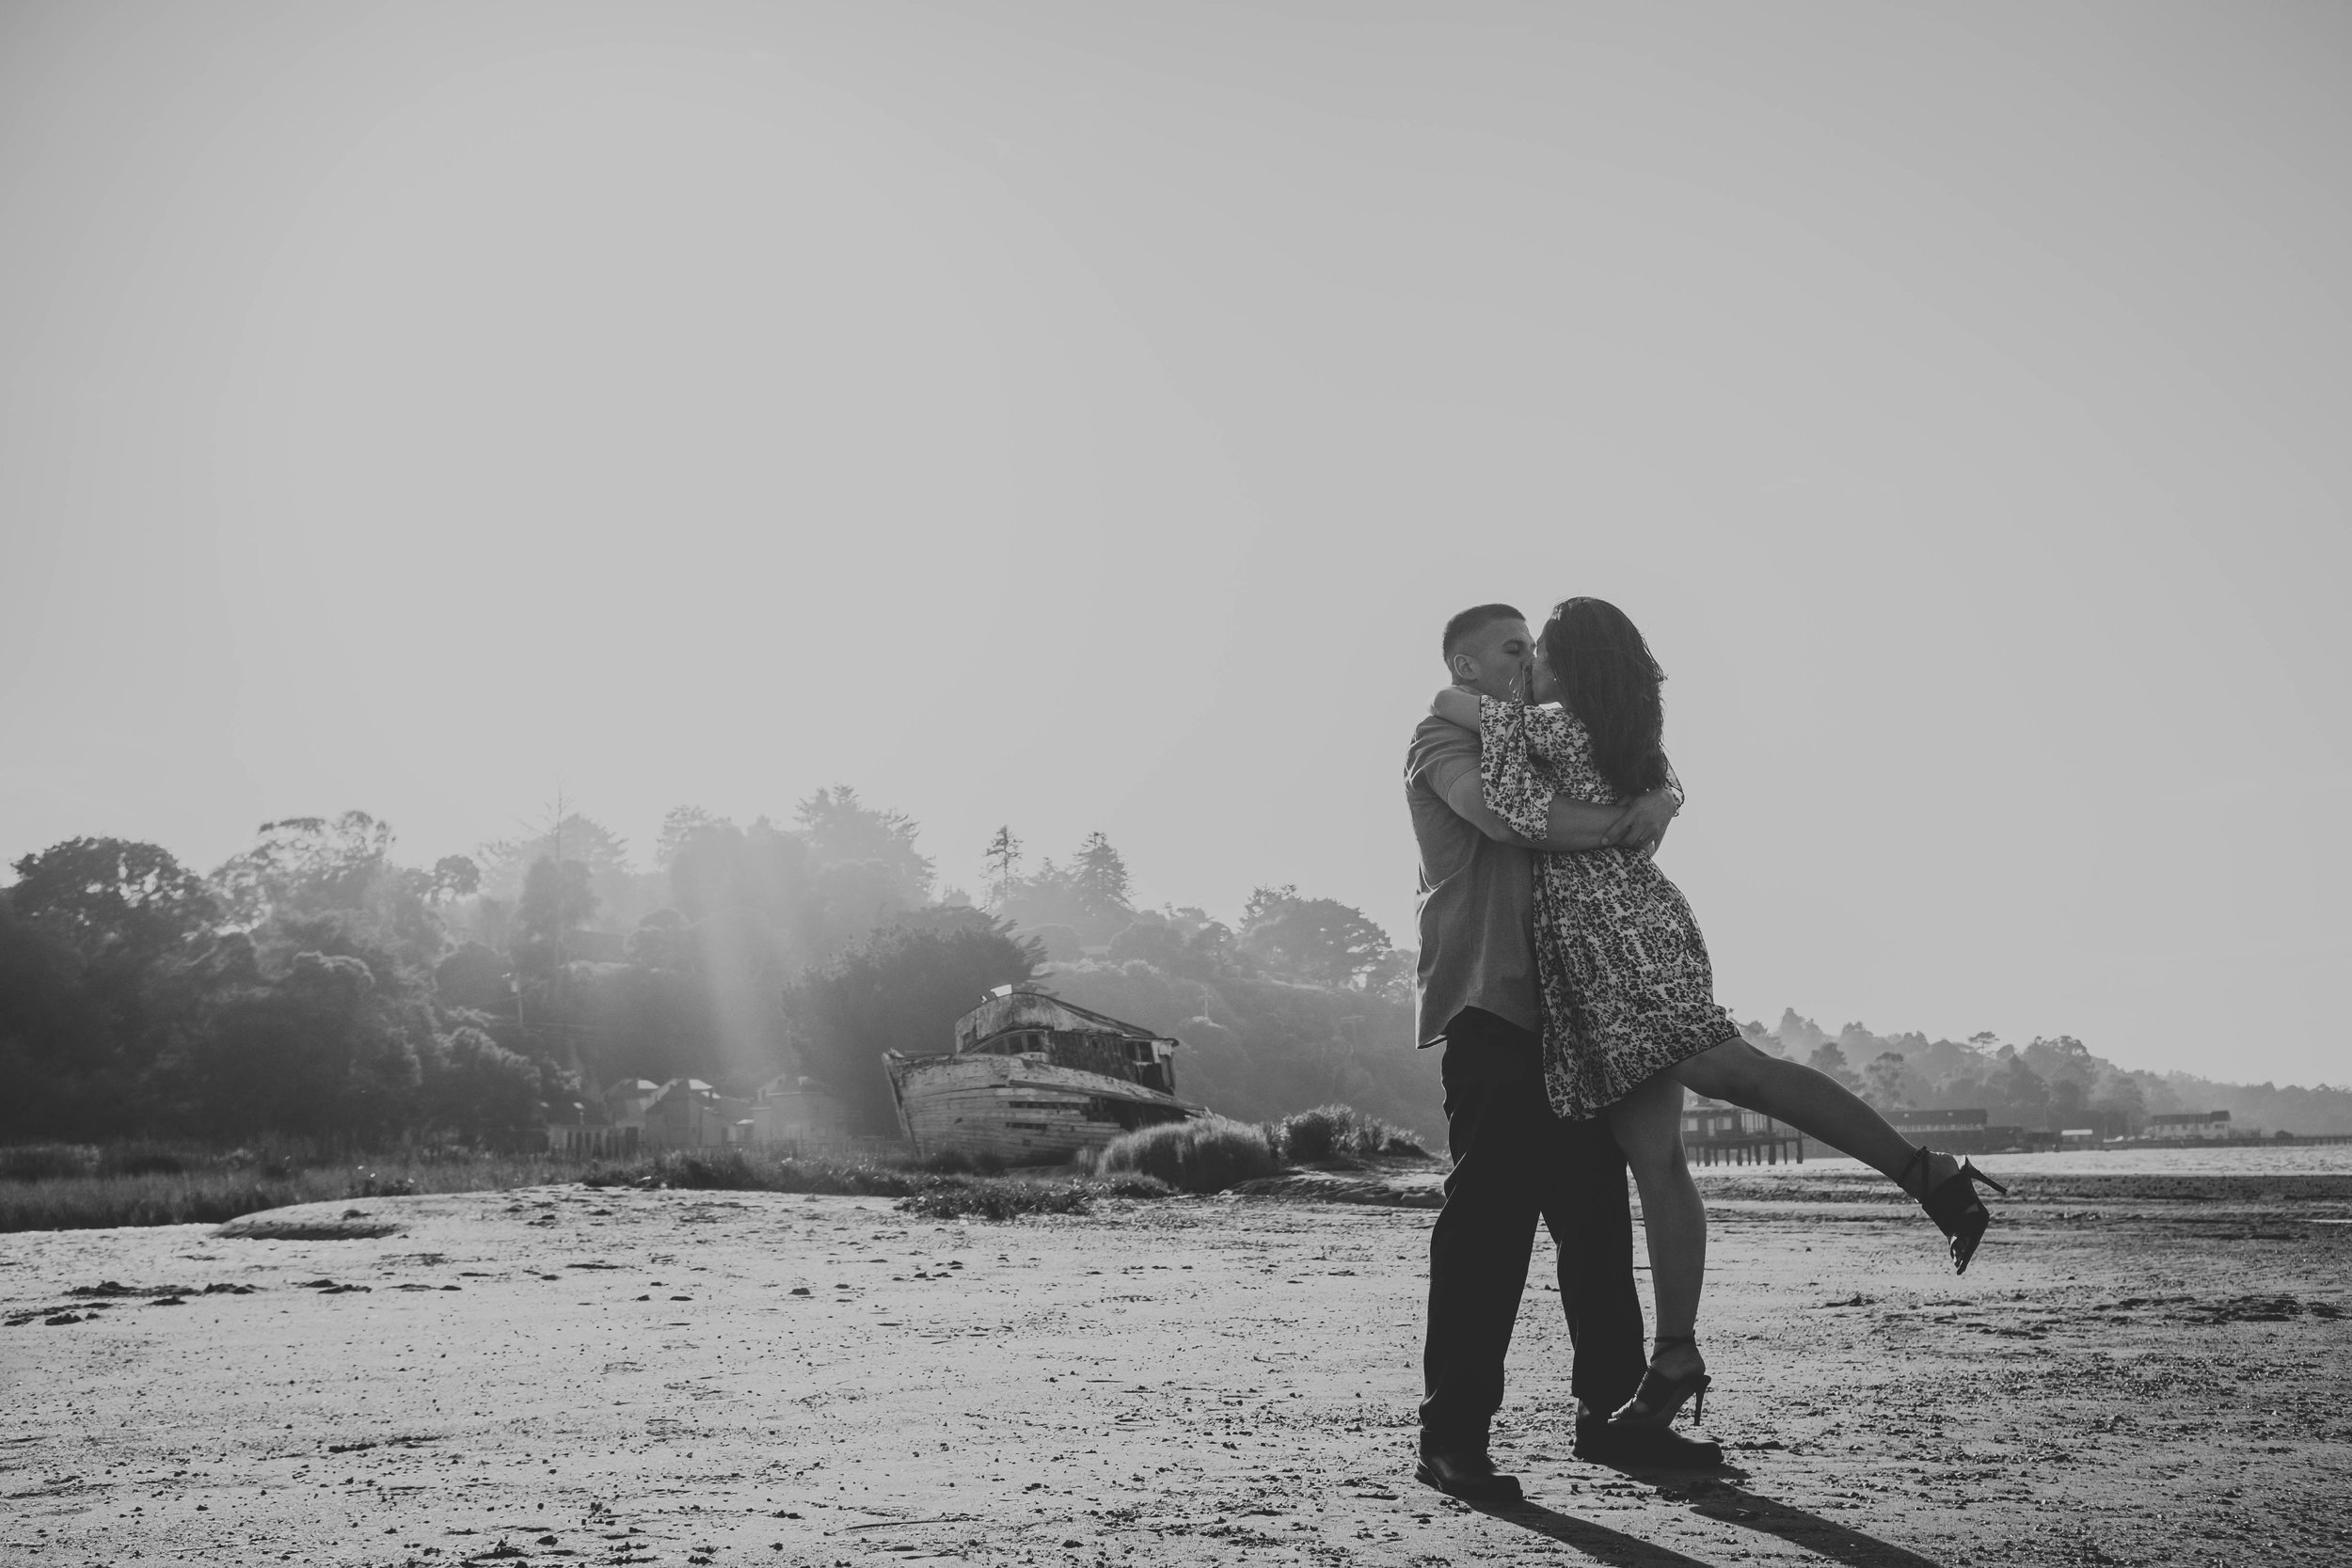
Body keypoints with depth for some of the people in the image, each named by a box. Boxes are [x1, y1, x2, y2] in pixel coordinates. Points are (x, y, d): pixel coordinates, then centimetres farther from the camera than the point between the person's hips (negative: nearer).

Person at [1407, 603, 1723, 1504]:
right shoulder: (1443, 739, 2)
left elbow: (1649, 784, 21)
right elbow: (1507, 818, -17)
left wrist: (1653, 803, -2)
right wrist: (1624, 821, -11)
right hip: (1489, 1002, -8)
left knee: (1595, 1209, 7)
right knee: (1490, 1211, -11)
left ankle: (1610, 1412, 15)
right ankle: (1452, 1434, -8)